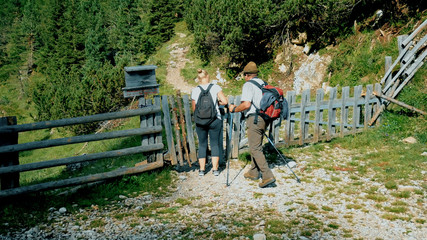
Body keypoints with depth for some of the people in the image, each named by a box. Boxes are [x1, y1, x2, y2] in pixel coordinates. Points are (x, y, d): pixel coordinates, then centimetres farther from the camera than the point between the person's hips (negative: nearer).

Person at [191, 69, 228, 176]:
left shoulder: (194, 90, -1)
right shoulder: (215, 87, -5)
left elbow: (194, 109, 4)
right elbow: (225, 101, -10)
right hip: (215, 120, -1)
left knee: (202, 144, 12)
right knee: (215, 144, 10)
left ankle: (202, 169, 14)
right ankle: (215, 169, 10)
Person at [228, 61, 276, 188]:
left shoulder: (248, 85, -10)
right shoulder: (263, 84, 15)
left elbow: (246, 104, -21)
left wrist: (234, 109, -5)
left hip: (254, 119, -9)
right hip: (264, 118, 9)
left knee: (255, 148, -6)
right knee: (256, 146, 18)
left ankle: (268, 176, -13)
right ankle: (254, 172, 28)